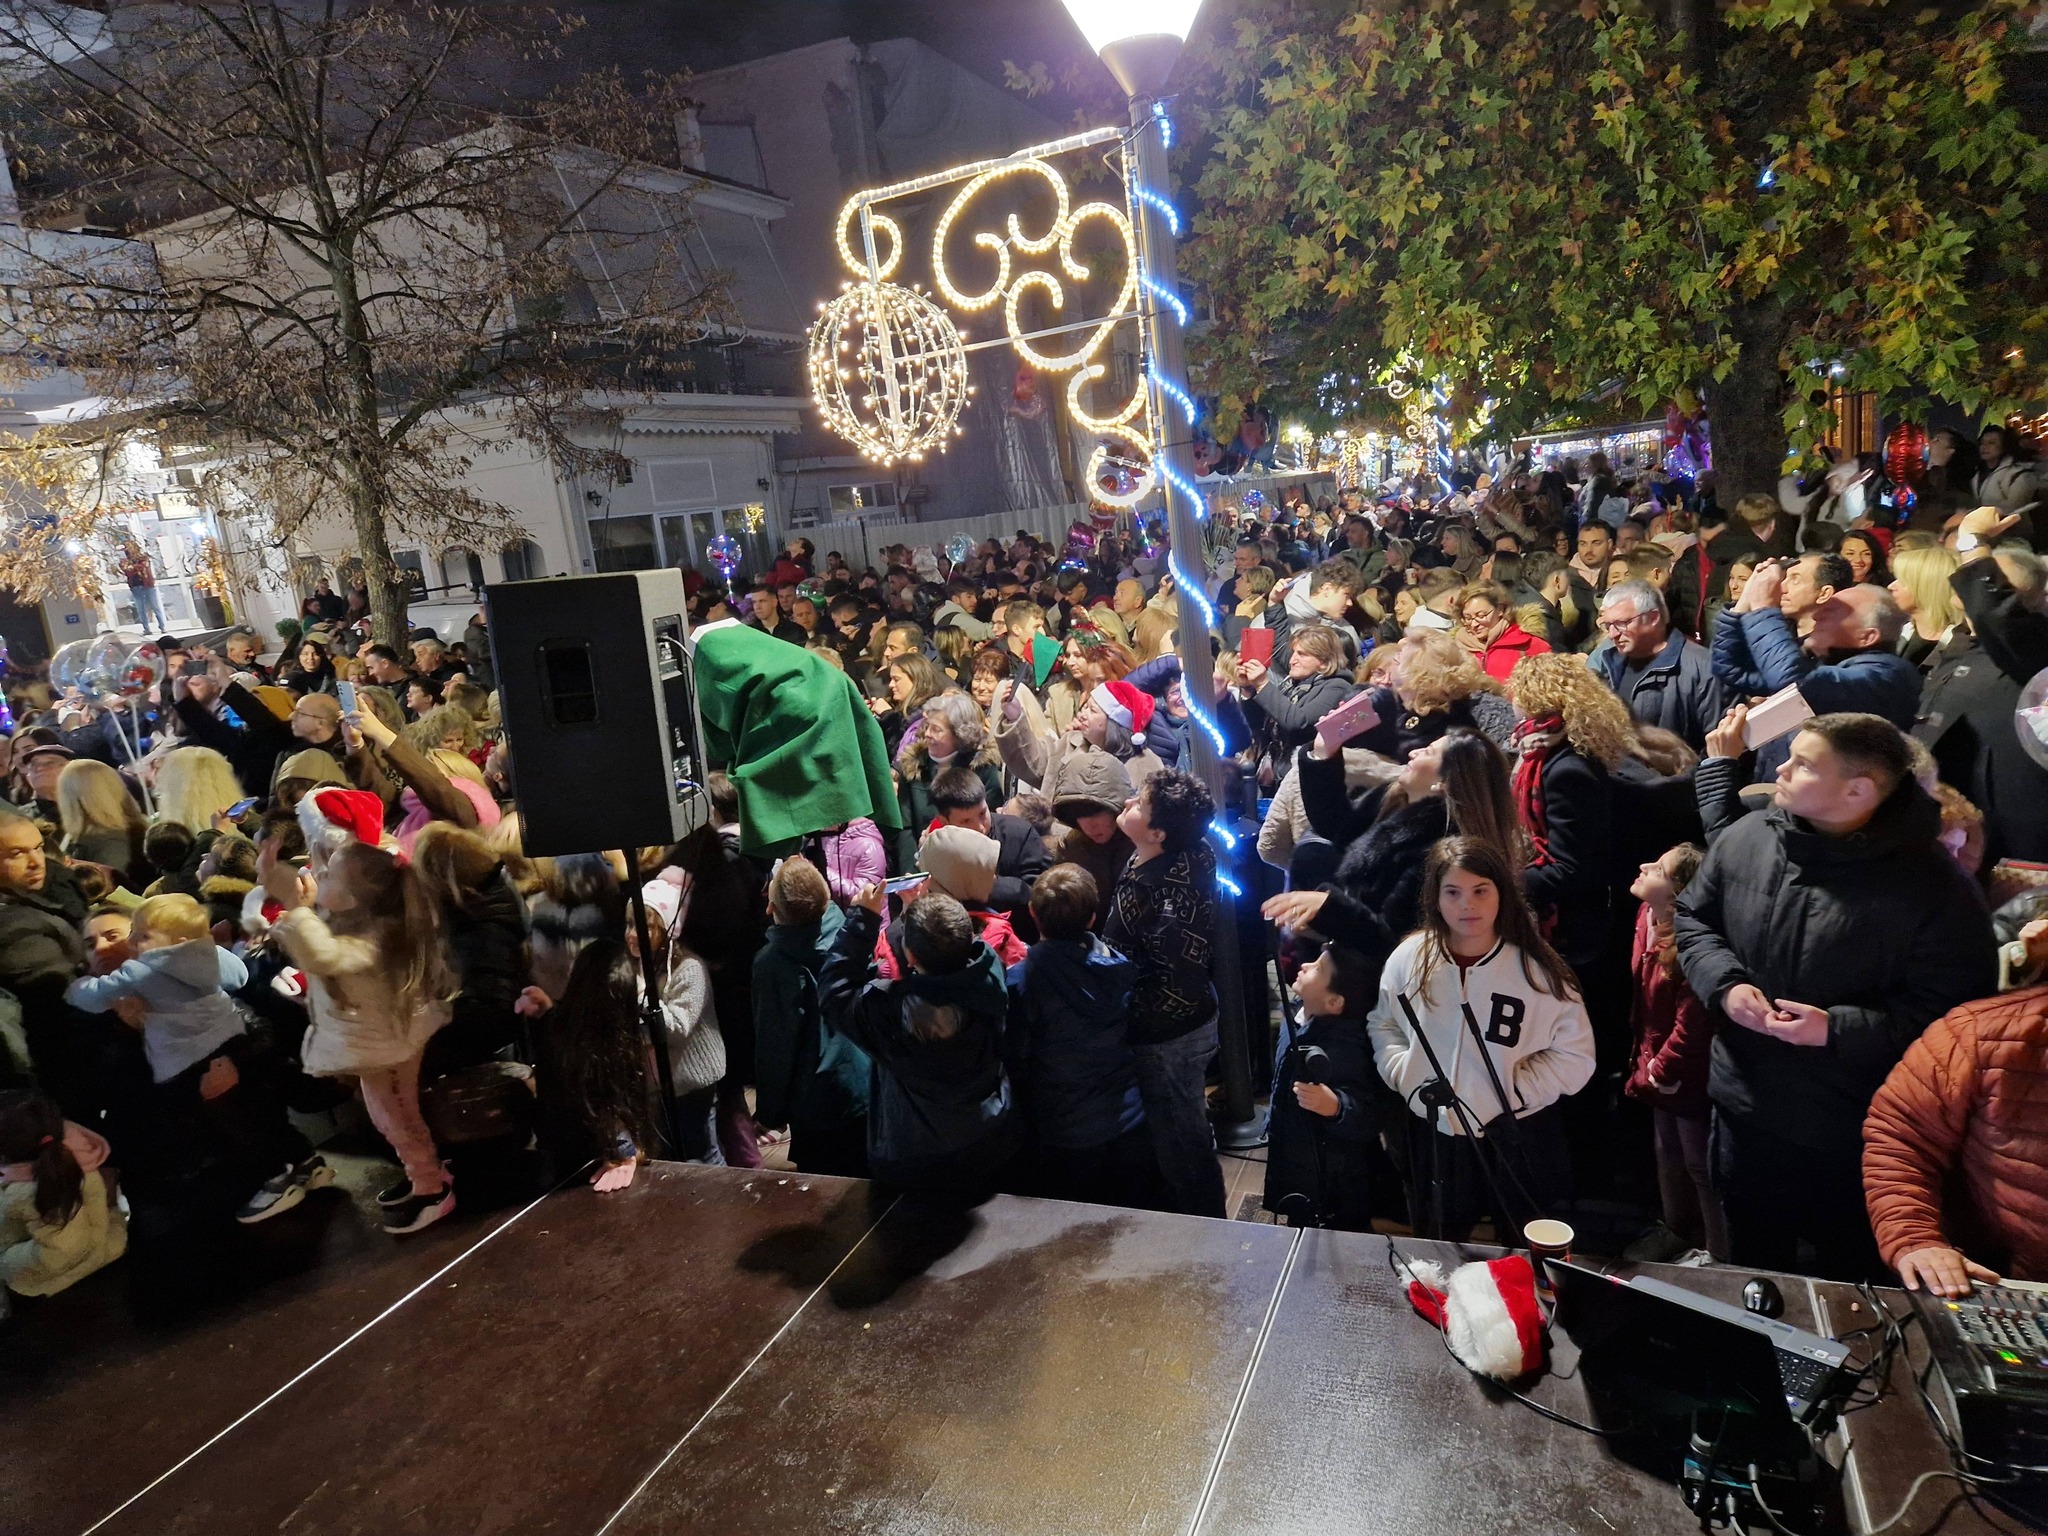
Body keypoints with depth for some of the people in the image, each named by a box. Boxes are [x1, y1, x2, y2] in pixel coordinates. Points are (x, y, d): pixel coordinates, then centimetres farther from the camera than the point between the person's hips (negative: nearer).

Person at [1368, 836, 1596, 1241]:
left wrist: (1510, 1091, -18)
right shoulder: (1409, 957, -7)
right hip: (1434, 1131, 2)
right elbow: (1382, 1025, 5)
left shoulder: (1536, 967, -15)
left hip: (1518, 1136, -2)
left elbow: (1575, 1055, -11)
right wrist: (1409, 1078, -9)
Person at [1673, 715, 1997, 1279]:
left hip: (1854, 1135, -4)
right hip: (1743, 1110, 4)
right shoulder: (1745, 838, -5)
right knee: (1752, 1264, 26)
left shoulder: (1935, 888, -19)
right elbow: (1692, 917, 7)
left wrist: (1837, 1029, -26)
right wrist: (1726, 984, -11)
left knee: (1847, 1280, 19)